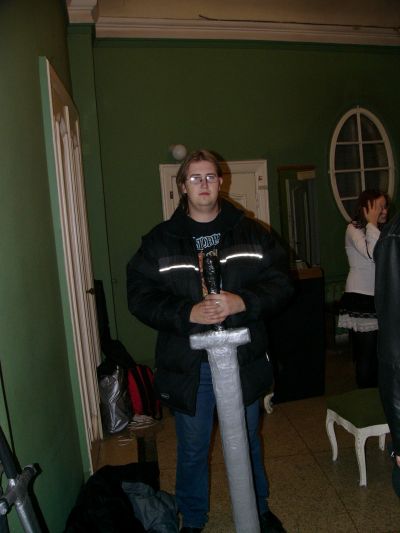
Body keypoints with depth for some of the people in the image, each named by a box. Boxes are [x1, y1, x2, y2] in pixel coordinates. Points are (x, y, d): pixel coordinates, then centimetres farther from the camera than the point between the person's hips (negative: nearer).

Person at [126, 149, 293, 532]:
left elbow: (279, 284, -3)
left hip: (243, 360, 2)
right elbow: (140, 296, -9)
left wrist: (243, 302, -22)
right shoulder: (159, 241, -3)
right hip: (186, 364, -1)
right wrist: (188, 313, -24)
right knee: (192, 449, 17)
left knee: (248, 442, 22)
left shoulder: (251, 233, 1)